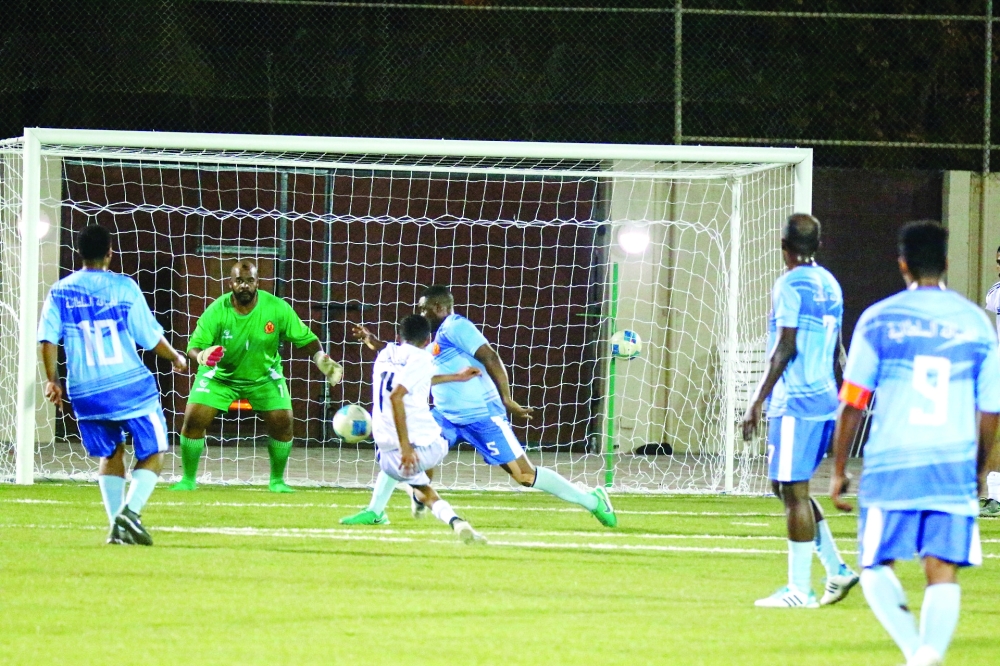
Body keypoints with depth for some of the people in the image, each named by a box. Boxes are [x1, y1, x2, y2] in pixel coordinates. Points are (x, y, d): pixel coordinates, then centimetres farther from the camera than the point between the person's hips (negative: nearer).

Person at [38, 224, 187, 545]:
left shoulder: (60, 292, 4)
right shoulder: (123, 287, -4)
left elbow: (48, 338, 0)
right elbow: (150, 336, -1)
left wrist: (52, 380, 11)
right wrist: (176, 357, 16)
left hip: (84, 392, 4)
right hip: (131, 385, -4)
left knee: (111, 454, 20)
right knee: (152, 454, 5)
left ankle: (117, 526, 8)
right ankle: (130, 511, -17)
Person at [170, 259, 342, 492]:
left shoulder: (277, 308, -19)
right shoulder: (216, 311, -22)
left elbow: (305, 339, -11)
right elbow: (193, 346, -23)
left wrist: (321, 359, -29)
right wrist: (201, 355, -47)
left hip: (264, 376, 1)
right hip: (220, 375, -1)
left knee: (282, 421, -13)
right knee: (194, 419, -14)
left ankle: (277, 480, 11)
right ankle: (188, 479, 5)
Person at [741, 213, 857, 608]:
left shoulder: (790, 286, -11)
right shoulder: (830, 285, 14)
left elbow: (785, 348, -16)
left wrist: (757, 401, -14)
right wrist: (844, 402, 28)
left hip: (795, 402, -9)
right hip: (826, 400, 9)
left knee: (794, 491, -5)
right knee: (789, 488, 17)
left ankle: (799, 590, -3)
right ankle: (837, 571, 12)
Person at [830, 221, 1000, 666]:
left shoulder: (879, 320, 0)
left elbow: (852, 404, -1)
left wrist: (838, 471, 8)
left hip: (891, 467, -2)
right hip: (955, 471, 2)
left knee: (876, 568, 9)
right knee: (943, 575, 2)